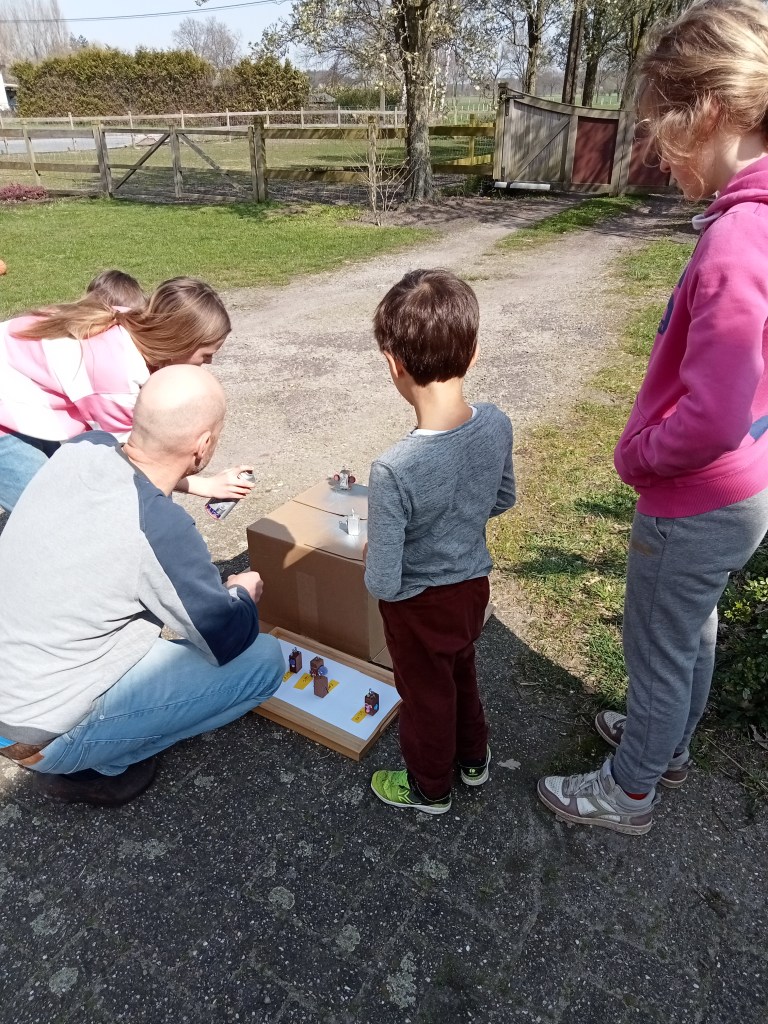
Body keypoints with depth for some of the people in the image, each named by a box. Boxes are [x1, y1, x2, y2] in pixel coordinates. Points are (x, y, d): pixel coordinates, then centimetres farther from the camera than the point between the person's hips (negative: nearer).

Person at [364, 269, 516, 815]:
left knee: (426, 695, 21)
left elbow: (383, 584, -28)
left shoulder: (395, 469, -36)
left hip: (421, 606, -5)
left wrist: (373, 558, -6)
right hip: (475, 585, 6)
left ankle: (430, 787, 49)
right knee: (462, 673, 31)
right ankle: (474, 756, 57)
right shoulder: (497, 424, -18)